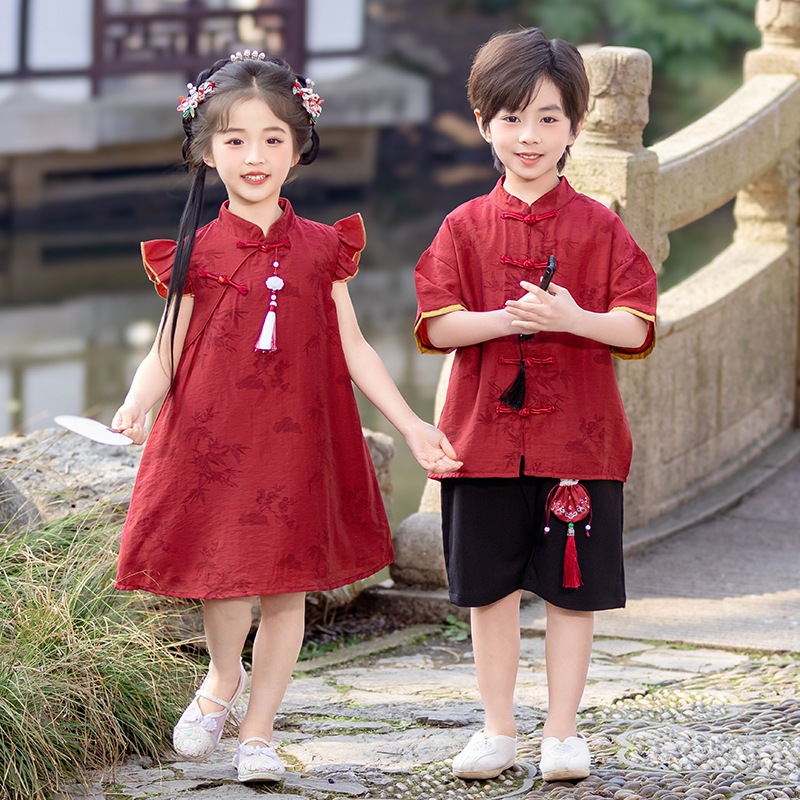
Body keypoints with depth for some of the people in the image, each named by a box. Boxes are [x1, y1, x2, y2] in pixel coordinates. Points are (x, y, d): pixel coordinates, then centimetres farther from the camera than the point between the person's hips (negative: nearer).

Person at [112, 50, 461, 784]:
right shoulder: (198, 252, 0)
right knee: (226, 570, -8)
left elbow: (354, 349, 7)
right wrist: (137, 406, -23)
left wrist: (413, 427, 1)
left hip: (296, 440, 2)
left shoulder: (321, 249, 5)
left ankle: (258, 731, 19)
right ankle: (223, 679, 24)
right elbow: (165, 353, -2)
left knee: (289, 584, 6)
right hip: (212, 434, -2)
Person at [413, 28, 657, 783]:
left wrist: (573, 318, -23)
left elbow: (636, 328, -5)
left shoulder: (598, 227, -1)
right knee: (489, 588, 8)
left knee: (572, 590, 5)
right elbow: (436, 325, -5)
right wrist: (508, 318, -20)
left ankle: (562, 732, 16)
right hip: (485, 435, 1)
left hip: (576, 437, -1)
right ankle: (497, 729, 20)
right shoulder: (466, 227, 2)